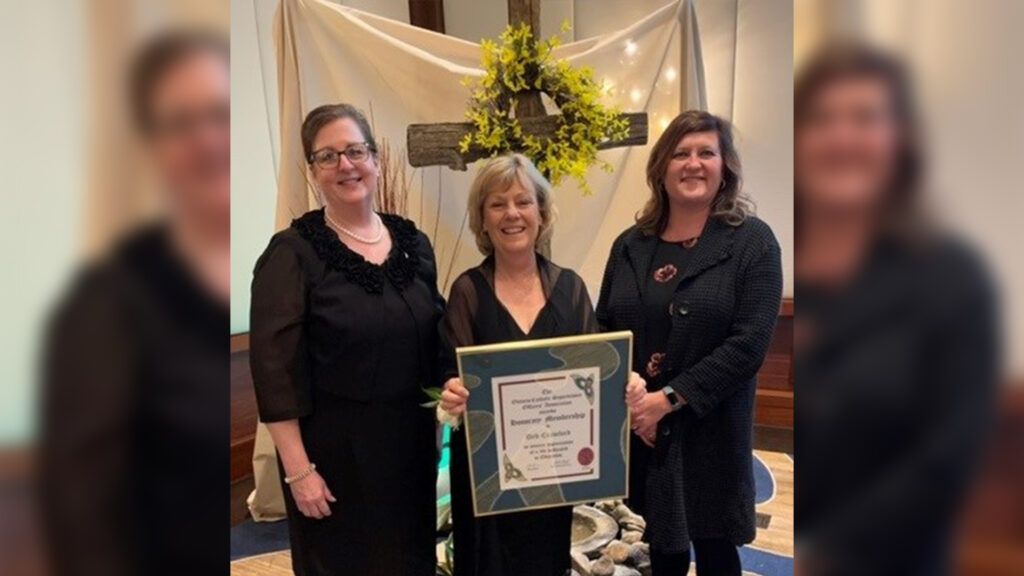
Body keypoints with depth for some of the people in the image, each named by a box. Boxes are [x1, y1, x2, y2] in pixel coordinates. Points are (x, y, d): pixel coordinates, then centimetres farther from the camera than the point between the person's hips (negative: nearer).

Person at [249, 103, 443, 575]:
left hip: (411, 440, 5)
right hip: (334, 447, -4)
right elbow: (275, 369, -14)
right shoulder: (292, 252, -12)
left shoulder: (413, 242, 3)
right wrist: (299, 469, -15)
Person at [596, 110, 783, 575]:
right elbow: (603, 331, 7)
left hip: (710, 432, -3)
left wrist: (669, 398, -19)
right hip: (639, 429, 3)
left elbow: (749, 343, -14)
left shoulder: (752, 241, -6)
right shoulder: (630, 245, 6)